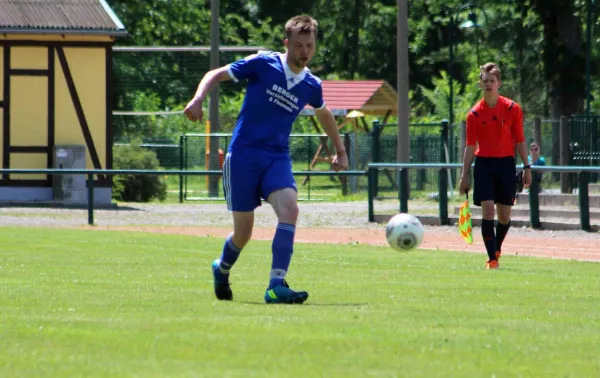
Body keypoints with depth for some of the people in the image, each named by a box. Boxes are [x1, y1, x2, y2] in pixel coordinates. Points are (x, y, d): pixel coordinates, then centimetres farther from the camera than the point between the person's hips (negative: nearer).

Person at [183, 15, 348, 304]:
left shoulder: (311, 85, 6)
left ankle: (276, 286, -29)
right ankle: (222, 269, 37)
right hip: (243, 154, -3)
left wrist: (340, 151, 35)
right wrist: (198, 99, -19)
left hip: (277, 158, 3)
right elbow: (216, 75, 0)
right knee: (243, 232, 2)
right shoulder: (263, 64, -6)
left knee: (289, 209, -26)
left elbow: (324, 114, 29)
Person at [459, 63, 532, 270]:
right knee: (487, 211, -12)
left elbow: (520, 141, 4)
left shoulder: (512, 109, -1)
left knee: (504, 214, 5)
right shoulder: (474, 114, 0)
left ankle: (496, 248, 31)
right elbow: (470, 146, 5)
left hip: (506, 164, 1)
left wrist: (526, 167, -1)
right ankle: (492, 258, -9)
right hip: (483, 163, -1)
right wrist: (464, 175, 2)